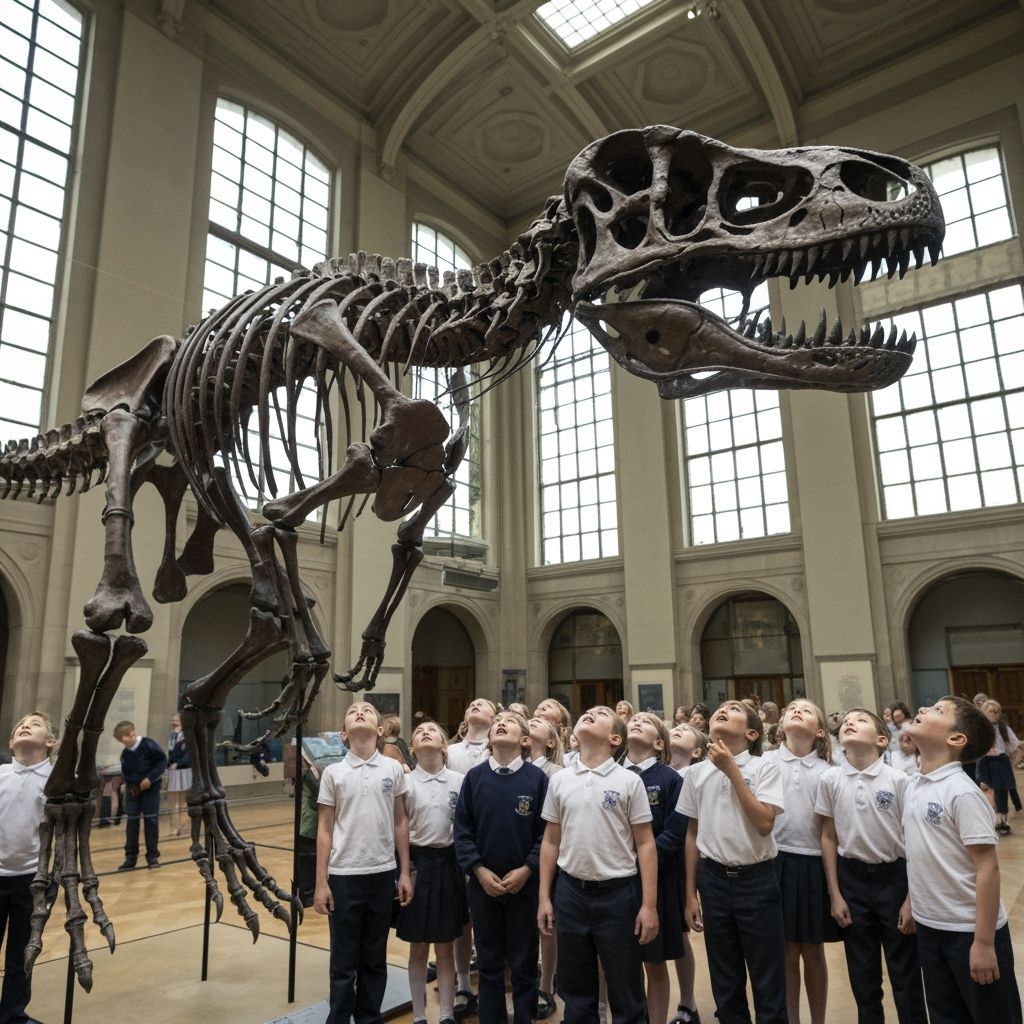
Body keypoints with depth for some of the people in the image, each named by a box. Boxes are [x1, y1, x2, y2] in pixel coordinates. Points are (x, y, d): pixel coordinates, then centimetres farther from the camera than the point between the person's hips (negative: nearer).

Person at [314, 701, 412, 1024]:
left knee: (375, 959, 15)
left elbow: (400, 823, 5)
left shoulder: (393, 769, -1)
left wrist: (404, 873, 5)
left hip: (382, 874, 1)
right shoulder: (333, 773, -3)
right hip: (344, 876, -1)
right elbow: (324, 829, 0)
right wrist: (320, 883, -1)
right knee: (344, 961, 9)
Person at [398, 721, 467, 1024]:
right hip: (417, 862, 0)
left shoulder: (459, 781, -2)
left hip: (448, 863, 1)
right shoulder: (406, 782, -4)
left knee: (445, 947, 11)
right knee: (418, 948, 10)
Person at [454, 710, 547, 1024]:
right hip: (483, 883, 2)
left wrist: (526, 870, -13)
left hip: (524, 883, -1)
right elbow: (462, 829, -1)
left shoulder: (536, 778, -8)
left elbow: (547, 831, -7)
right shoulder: (474, 777, -2)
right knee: (489, 964, 14)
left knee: (523, 964, 11)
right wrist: (479, 870, -9)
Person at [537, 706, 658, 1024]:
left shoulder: (629, 781, -6)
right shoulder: (559, 780, 2)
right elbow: (551, 842, 8)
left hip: (618, 893, -3)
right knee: (575, 992, 15)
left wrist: (649, 904, -8)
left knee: (626, 993, 10)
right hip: (571, 892, 3)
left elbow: (645, 844, -5)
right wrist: (544, 897, 7)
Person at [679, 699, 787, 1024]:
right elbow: (692, 834, 7)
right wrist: (690, 894, 8)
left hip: (756, 879, -3)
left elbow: (764, 823, -19)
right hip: (713, 879, 3)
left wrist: (732, 770, -18)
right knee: (725, 982, 15)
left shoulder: (765, 768, -7)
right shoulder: (697, 772, 2)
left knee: (768, 981, 7)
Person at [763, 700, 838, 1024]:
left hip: (814, 864, 1)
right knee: (787, 951, 9)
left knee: (813, 951, 13)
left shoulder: (826, 771, 2)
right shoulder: (765, 762, -2)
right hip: (776, 862, -1)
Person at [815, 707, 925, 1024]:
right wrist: (835, 894, 2)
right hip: (852, 877, 2)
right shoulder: (830, 780, -6)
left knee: (905, 972, 9)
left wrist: (911, 898, -6)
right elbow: (829, 837, 2)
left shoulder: (898, 780, -11)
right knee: (862, 973, 14)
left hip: (894, 876, -2)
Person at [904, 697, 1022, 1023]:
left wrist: (984, 942, -18)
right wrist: (912, 902, 13)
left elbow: (987, 868, -20)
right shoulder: (912, 786, 2)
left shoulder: (962, 793, -20)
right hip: (929, 926, 7)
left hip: (968, 930, -7)